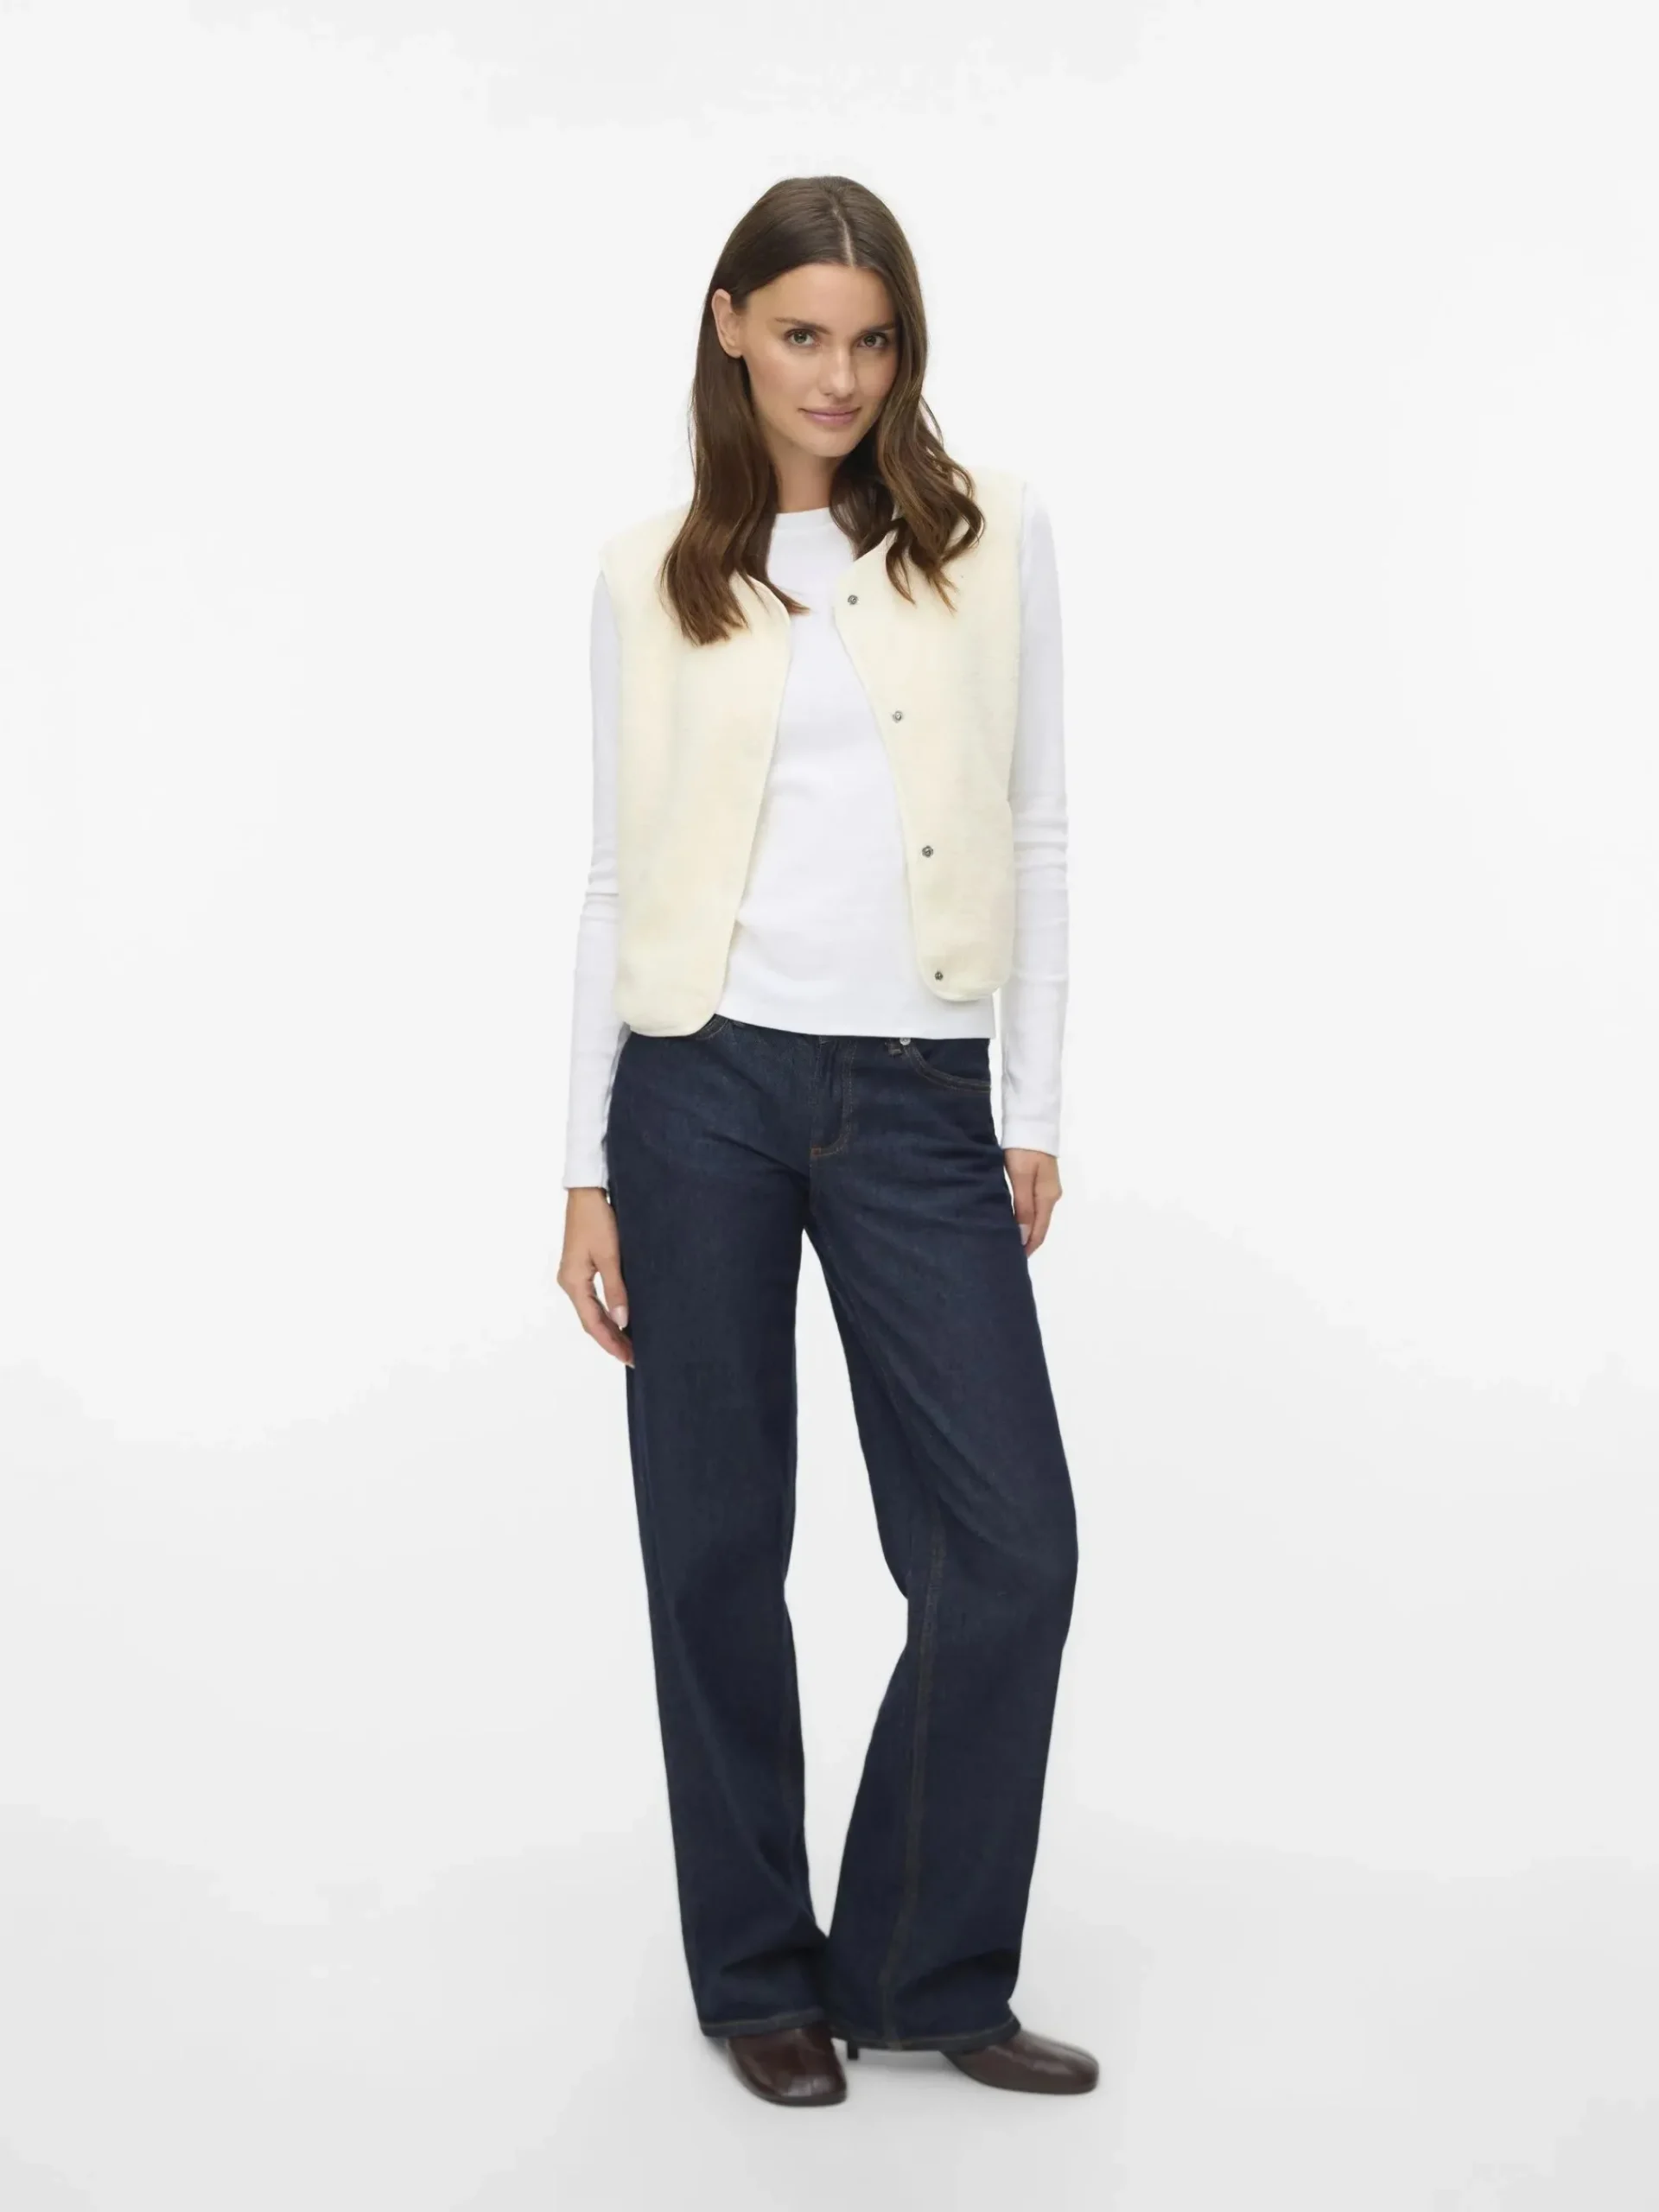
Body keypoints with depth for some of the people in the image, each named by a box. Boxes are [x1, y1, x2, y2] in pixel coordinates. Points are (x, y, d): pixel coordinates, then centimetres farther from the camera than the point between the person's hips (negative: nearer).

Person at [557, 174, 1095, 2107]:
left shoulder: (988, 534, 6)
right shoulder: (654, 574, 5)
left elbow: (1034, 833, 7)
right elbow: (618, 875, 5)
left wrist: (1034, 1115, 3)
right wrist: (586, 1170, 2)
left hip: (919, 1098, 1)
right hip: (706, 1082, 0)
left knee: (1010, 1546, -3)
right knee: (717, 1544, 6)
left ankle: (925, 1971, 16)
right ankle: (760, 1971, 22)